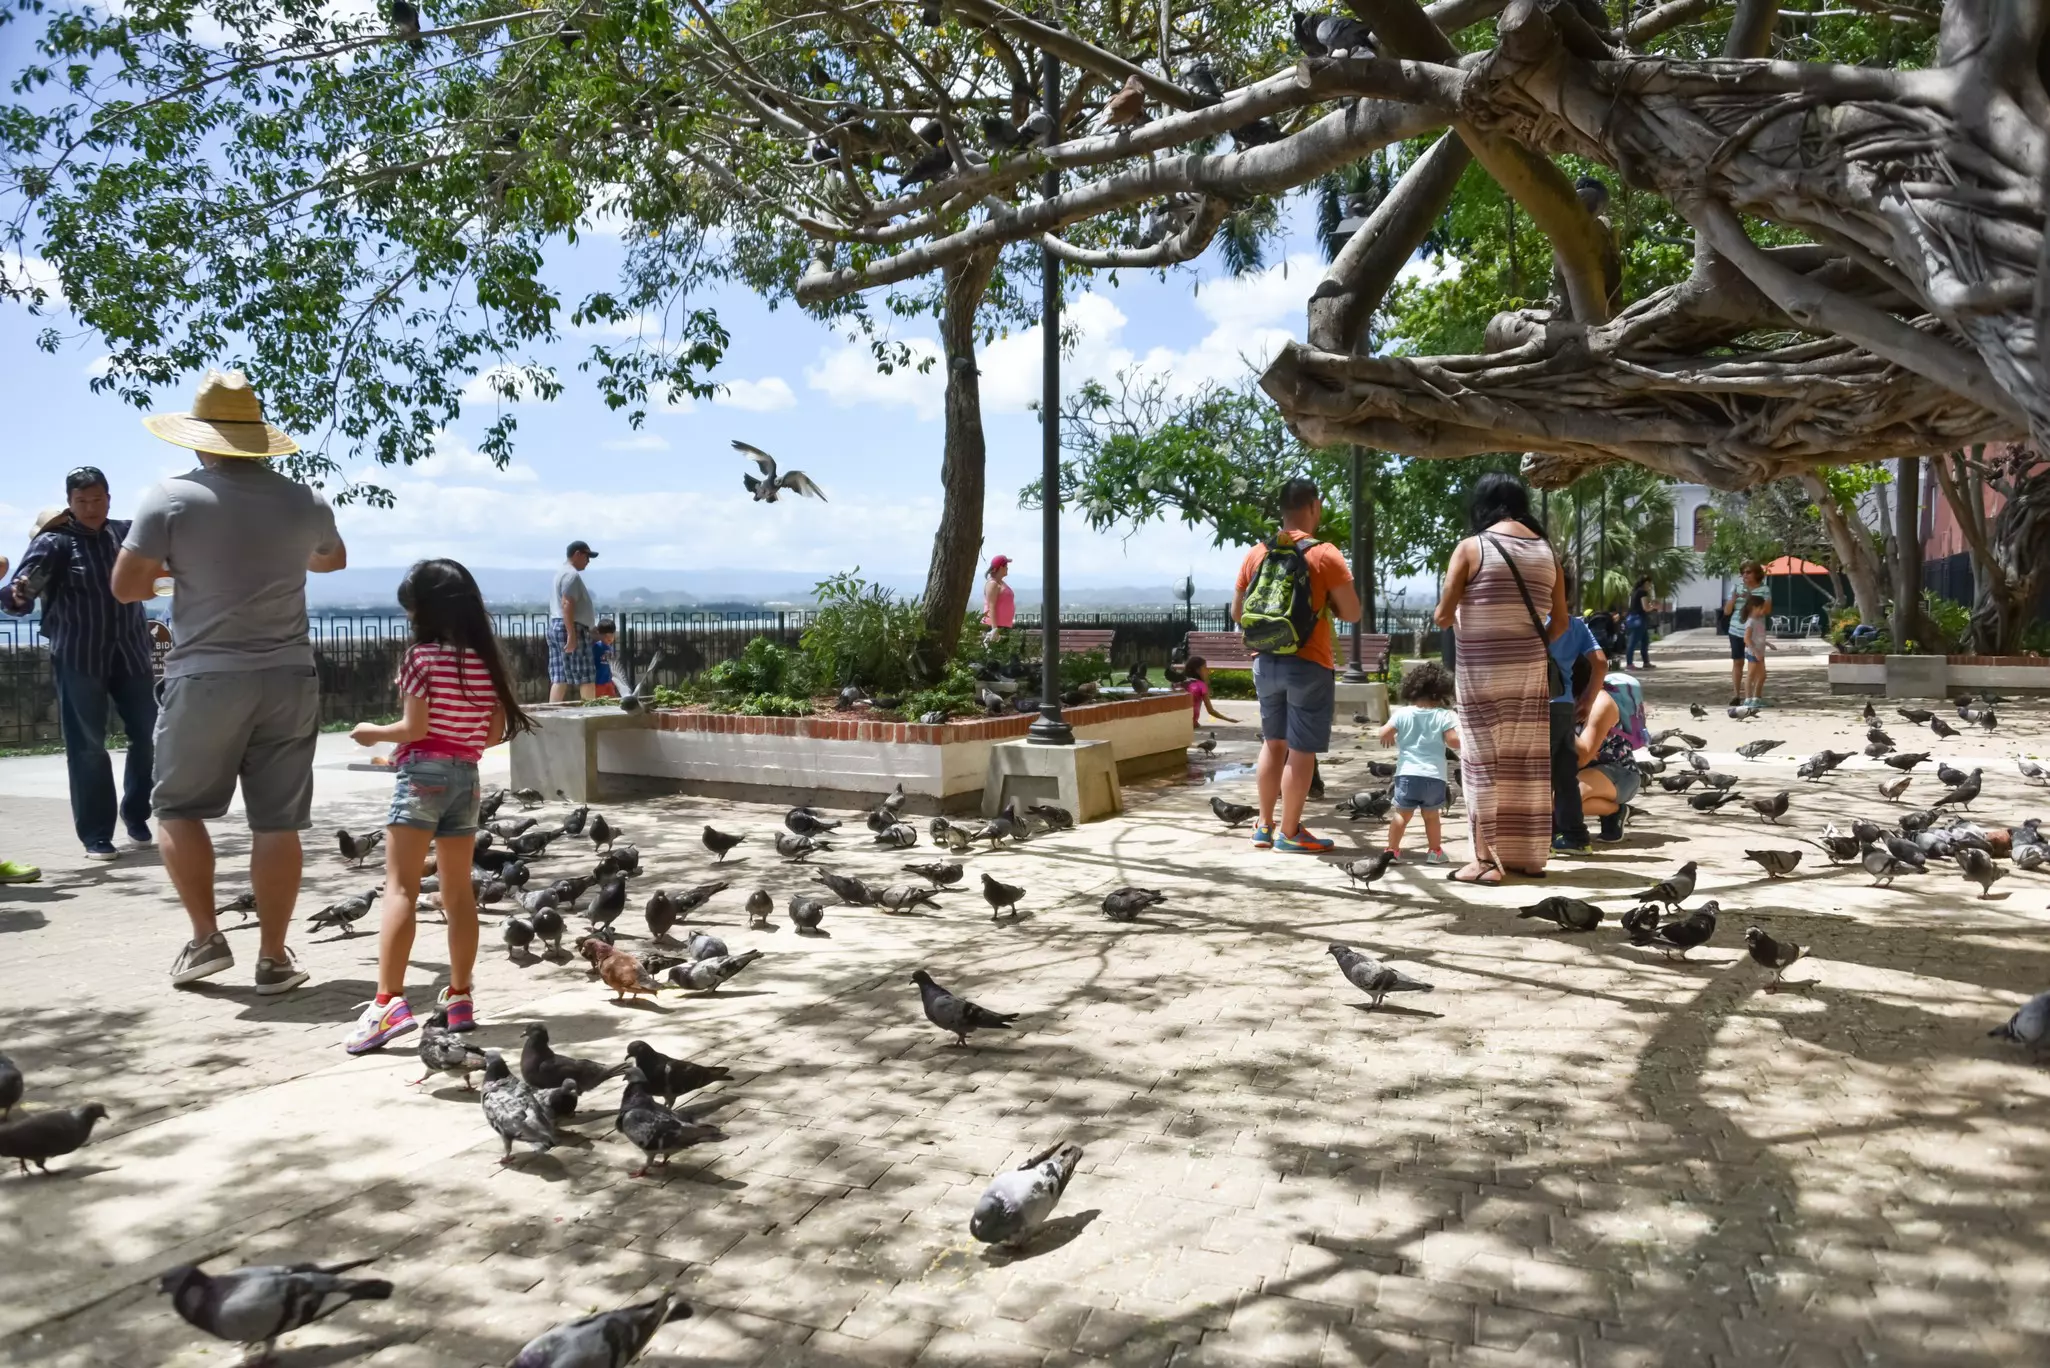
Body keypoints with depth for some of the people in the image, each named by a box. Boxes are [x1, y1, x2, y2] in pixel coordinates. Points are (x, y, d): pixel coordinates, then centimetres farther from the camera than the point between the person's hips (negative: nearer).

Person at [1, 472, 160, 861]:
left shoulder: (126, 532, 5)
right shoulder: (55, 541, -7)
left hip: (130, 652, 4)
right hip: (79, 657, -4)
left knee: (149, 735, 6)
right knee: (87, 746, 0)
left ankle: (135, 813, 27)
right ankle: (96, 834, 8)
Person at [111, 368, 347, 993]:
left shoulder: (173, 496, -7)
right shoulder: (302, 500, 4)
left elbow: (125, 586, -6)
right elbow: (332, 558, 25)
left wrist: (169, 574, 15)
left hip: (206, 678, -2)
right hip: (288, 678, 3)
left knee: (179, 806, 16)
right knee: (277, 820, 4)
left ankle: (206, 937, 11)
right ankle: (273, 957, 8)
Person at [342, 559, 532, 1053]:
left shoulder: (422, 657, -8)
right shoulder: (486, 661, 9)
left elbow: (415, 727, -13)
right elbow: (496, 732, 10)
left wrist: (373, 732, 4)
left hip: (422, 774, -6)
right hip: (466, 777, 6)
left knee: (400, 887, -10)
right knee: (459, 890, 12)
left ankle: (389, 1002, -18)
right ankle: (461, 997, 17)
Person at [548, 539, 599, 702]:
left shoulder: (561, 573, 22)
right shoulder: (572, 575, -11)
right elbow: (567, 605, -21)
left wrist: (590, 626, 31)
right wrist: (572, 635, -26)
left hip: (555, 627, 10)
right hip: (571, 628, -10)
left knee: (560, 678, 5)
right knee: (587, 678, -6)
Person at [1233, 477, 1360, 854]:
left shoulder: (1256, 554, 5)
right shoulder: (1325, 555, -10)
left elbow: (1237, 613, 12)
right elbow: (1352, 613, -7)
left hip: (1266, 662, 5)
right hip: (1308, 666, -5)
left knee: (1273, 743, 17)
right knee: (1301, 751, 2)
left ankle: (1265, 825, 22)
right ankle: (1290, 833, 6)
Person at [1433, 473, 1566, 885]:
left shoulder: (1471, 548, -6)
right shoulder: (1546, 551, 7)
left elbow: (1443, 617, -6)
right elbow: (1560, 622, 8)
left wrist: (1459, 613, 16)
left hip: (1483, 668, -4)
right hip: (1531, 668, 4)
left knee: (1484, 761, 0)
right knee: (1527, 762, 10)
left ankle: (1487, 859, 0)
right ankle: (1529, 855, 17)